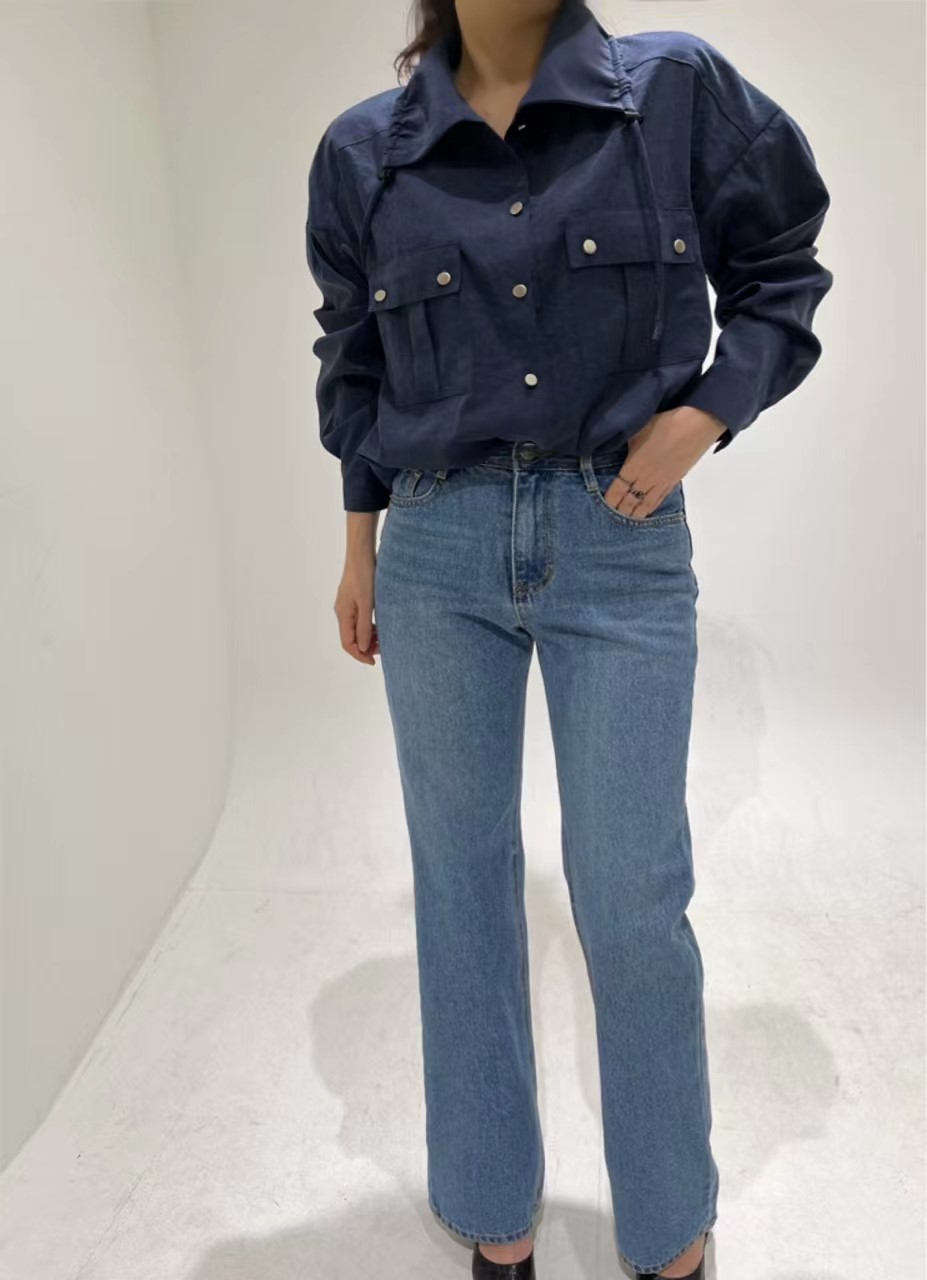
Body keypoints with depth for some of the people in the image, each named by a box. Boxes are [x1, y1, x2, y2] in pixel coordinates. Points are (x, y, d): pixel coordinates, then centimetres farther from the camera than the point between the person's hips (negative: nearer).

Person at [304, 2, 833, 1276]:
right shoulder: (363, 151, 8)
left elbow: (780, 275, 10)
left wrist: (700, 418, -6)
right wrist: (359, 546, 14)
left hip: (622, 544, -2)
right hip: (438, 549, 3)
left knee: (634, 898, 2)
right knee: (462, 878, 9)